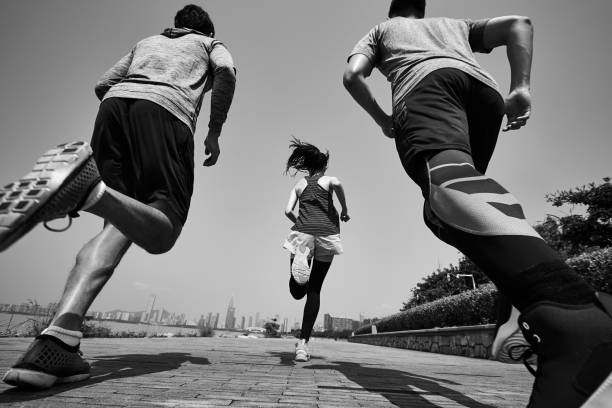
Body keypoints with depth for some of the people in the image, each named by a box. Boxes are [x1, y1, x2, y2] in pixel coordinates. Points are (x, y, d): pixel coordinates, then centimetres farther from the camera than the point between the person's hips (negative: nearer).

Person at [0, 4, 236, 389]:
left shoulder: (147, 41, 41)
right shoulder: (212, 44, 31)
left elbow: (103, 85, 29)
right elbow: (226, 71, 5)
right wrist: (215, 131, 9)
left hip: (116, 102, 5)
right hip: (166, 111, -4)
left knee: (119, 224, -5)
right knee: (159, 232, -13)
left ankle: (58, 342, -24)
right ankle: (89, 187, -42)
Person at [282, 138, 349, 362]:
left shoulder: (299, 185, 21)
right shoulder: (328, 179, 15)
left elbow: (288, 211, 9)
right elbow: (337, 184, -10)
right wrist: (345, 209, 2)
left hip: (303, 232, 1)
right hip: (326, 233, -1)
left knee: (298, 292, 7)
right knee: (314, 289, 7)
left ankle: (300, 260, -24)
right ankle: (303, 344, 4)